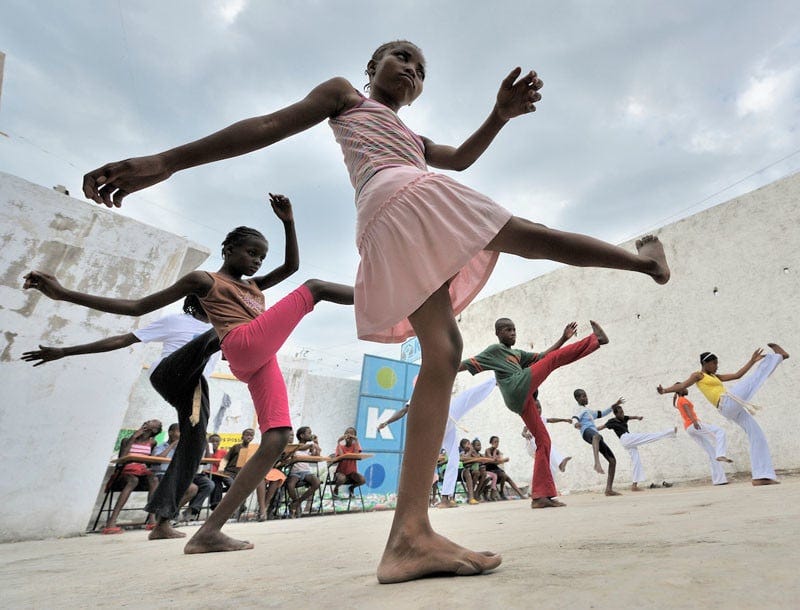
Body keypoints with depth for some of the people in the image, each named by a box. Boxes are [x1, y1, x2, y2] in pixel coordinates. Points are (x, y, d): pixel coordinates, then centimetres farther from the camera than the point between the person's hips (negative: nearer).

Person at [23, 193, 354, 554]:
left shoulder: (252, 287, 34)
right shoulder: (204, 280, 14)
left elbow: (291, 266, 29)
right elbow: (138, 307, 12)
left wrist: (287, 222, 17)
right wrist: (64, 294, 5)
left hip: (261, 364, 7)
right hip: (245, 345, -7)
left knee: (276, 440, -6)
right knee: (313, 288, -5)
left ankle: (209, 531, -6)